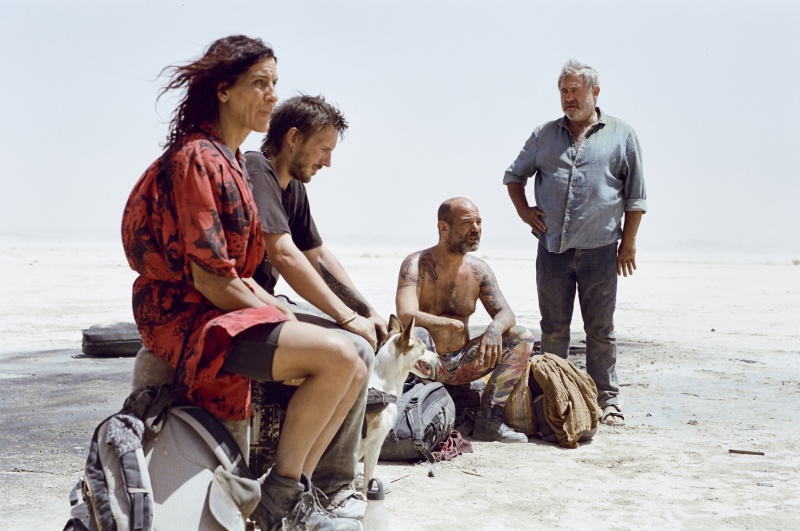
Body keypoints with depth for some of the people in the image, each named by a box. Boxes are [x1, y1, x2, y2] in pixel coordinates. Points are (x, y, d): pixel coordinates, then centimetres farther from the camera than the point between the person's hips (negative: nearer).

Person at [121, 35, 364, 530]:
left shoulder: (232, 161, 17)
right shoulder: (198, 159, -15)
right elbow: (208, 277, -20)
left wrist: (277, 306, 2)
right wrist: (277, 322, -12)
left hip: (227, 311, 10)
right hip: (188, 319, -10)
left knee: (355, 373, 3)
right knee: (336, 355, -25)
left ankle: (296, 490, 5)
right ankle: (284, 489, -10)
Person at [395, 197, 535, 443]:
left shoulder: (479, 270, 4)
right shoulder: (416, 264, -13)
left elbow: (506, 313, -1)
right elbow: (406, 316, -28)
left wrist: (495, 328, -25)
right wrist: (454, 324, -20)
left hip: (461, 365, 5)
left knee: (523, 337, -9)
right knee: (415, 335, -38)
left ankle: (489, 420, -11)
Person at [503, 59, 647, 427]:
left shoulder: (621, 135, 6)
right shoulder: (545, 135, 12)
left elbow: (635, 196, 6)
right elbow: (514, 175, 22)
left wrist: (628, 242, 1)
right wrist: (523, 211, 6)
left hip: (600, 250, -2)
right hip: (552, 248, 2)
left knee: (600, 330, 4)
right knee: (553, 329, 7)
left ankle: (606, 400, 12)